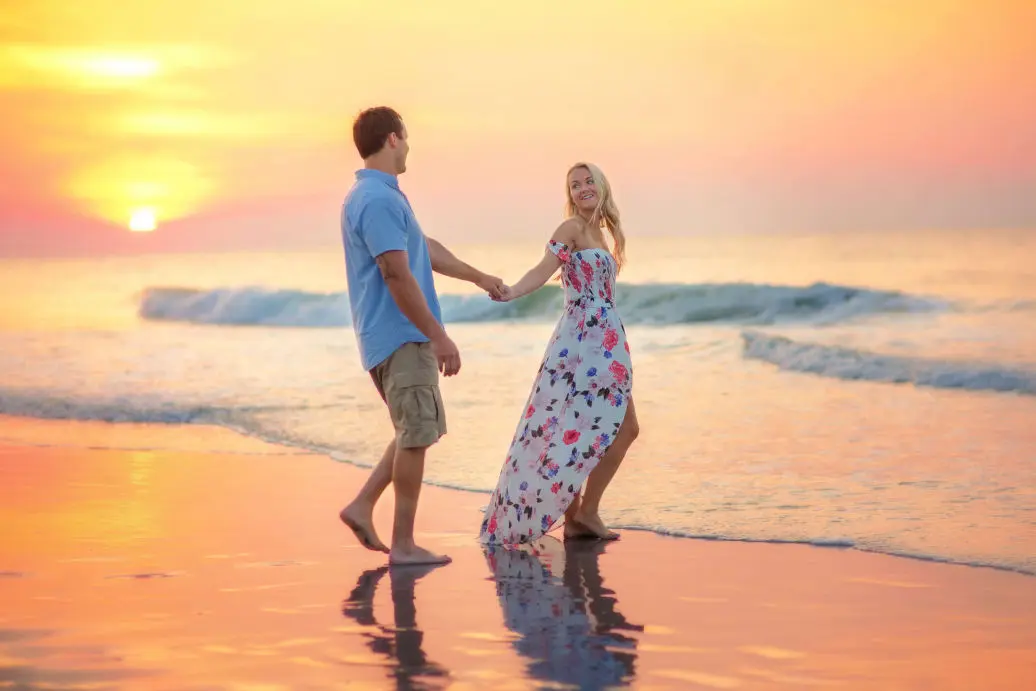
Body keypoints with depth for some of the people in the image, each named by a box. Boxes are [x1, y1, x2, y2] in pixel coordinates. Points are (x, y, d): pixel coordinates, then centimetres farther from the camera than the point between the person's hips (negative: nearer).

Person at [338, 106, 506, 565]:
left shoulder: (377, 196, 16)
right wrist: (439, 337, -22)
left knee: (418, 432, 17)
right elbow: (397, 275, -24)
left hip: (402, 338, 10)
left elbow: (426, 249, 27)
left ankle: (362, 506, 17)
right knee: (416, 435, -4)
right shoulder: (380, 200, -17)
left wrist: (479, 277, 35)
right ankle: (403, 545, 1)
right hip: (401, 338, -10)